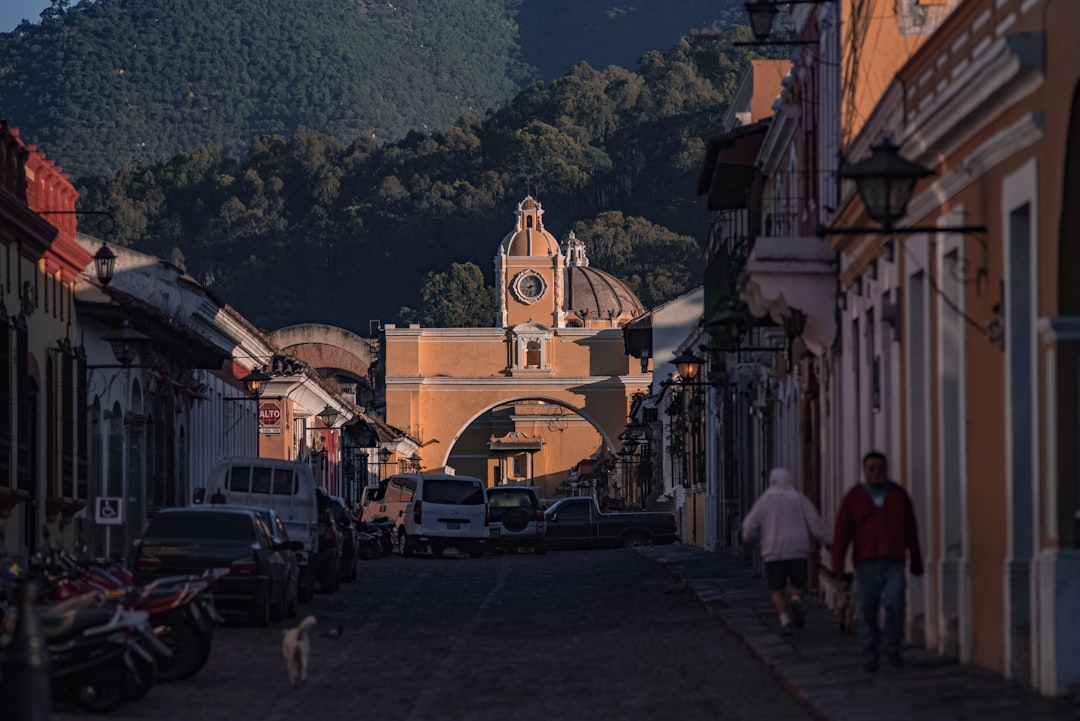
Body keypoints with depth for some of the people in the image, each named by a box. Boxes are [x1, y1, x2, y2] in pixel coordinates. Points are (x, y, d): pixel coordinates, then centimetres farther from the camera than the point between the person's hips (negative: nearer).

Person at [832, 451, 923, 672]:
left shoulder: (899, 496, 8)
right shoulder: (852, 498, 3)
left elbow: (911, 532, 12)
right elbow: (841, 533, -2)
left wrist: (916, 563, 12)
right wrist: (837, 566, -11)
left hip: (893, 565, 0)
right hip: (866, 566, 0)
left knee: (894, 604, -18)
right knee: (867, 611, -2)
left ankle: (891, 645, 2)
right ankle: (869, 656, 10)